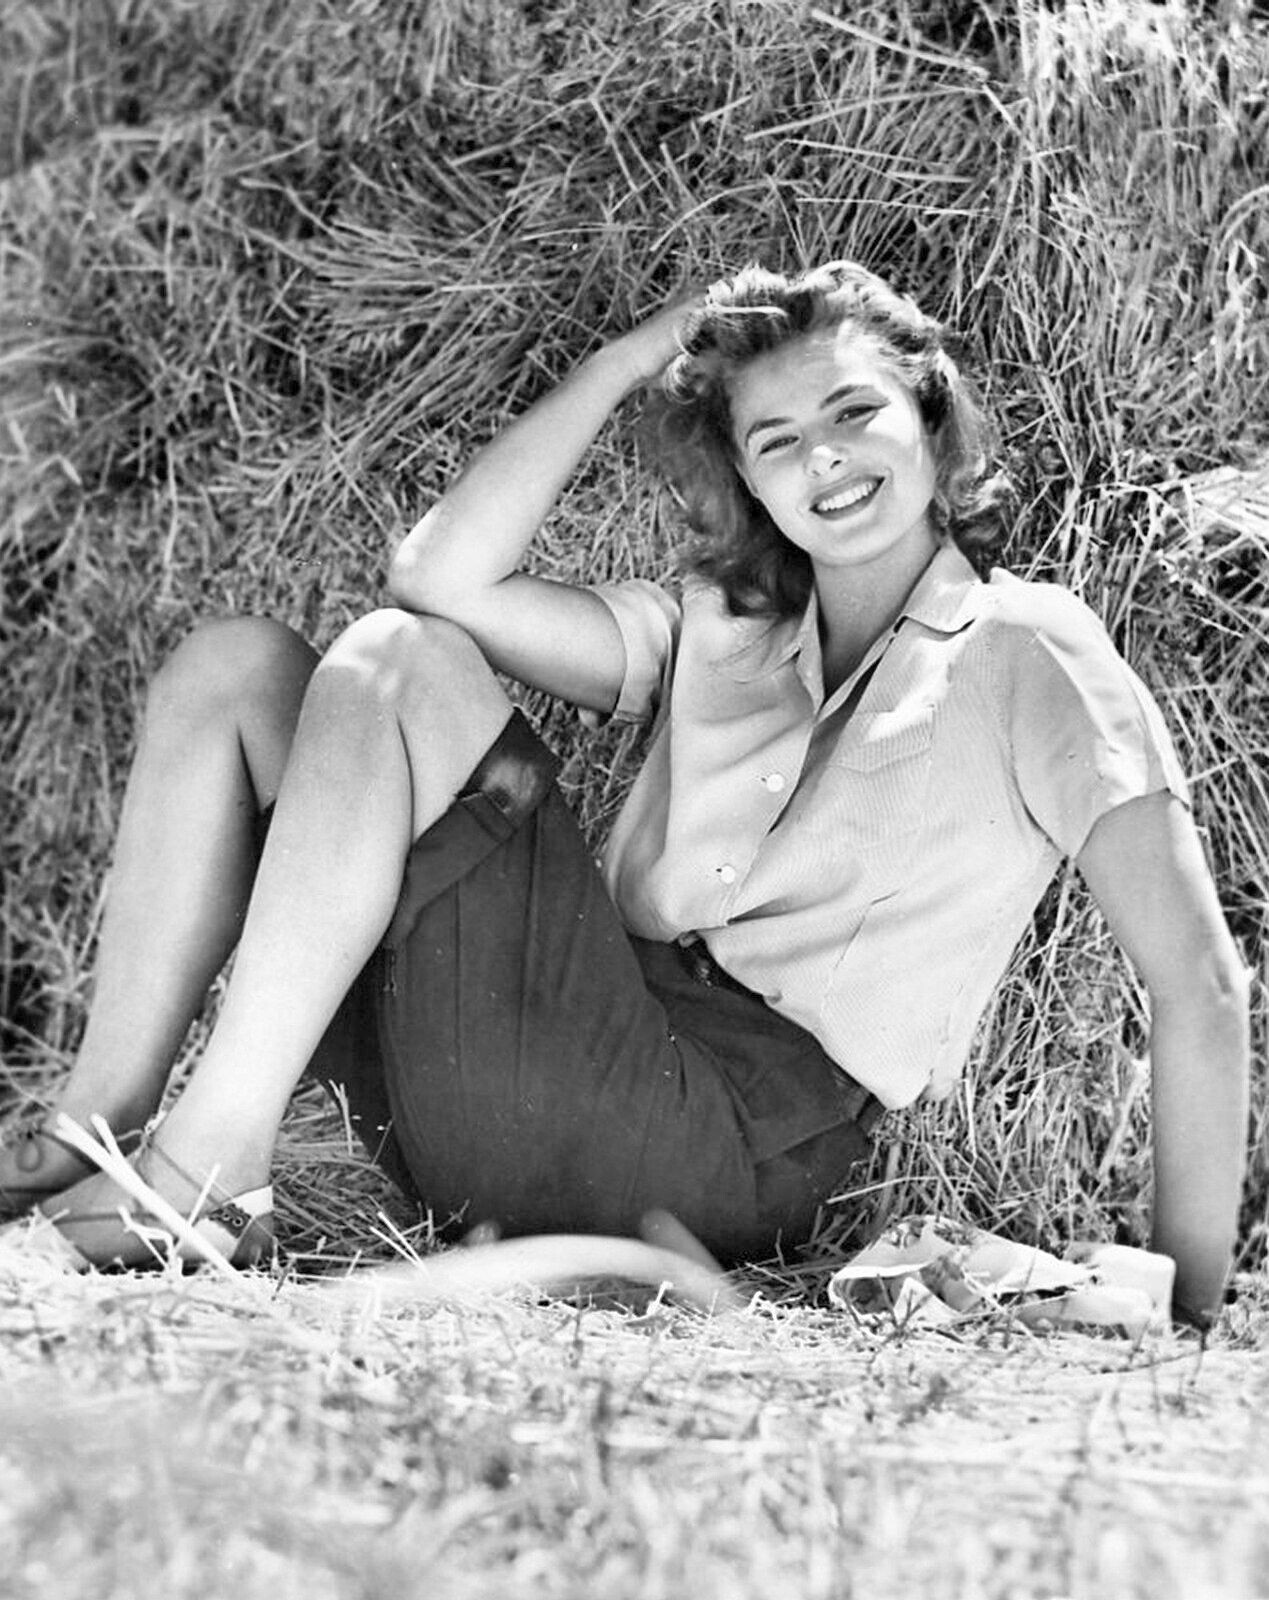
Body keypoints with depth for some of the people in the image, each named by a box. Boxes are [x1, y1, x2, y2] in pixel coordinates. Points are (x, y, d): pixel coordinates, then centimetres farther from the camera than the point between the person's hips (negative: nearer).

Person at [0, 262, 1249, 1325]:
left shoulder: (1026, 650, 3)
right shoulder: (714, 634, 22)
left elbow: (1198, 983, -5)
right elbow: (439, 576, 8)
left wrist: (1185, 1312, -12)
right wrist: (622, 364, 7)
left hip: (726, 1142, -6)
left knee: (392, 668, -16)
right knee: (232, 668, 3)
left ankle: (207, 1174, -19)